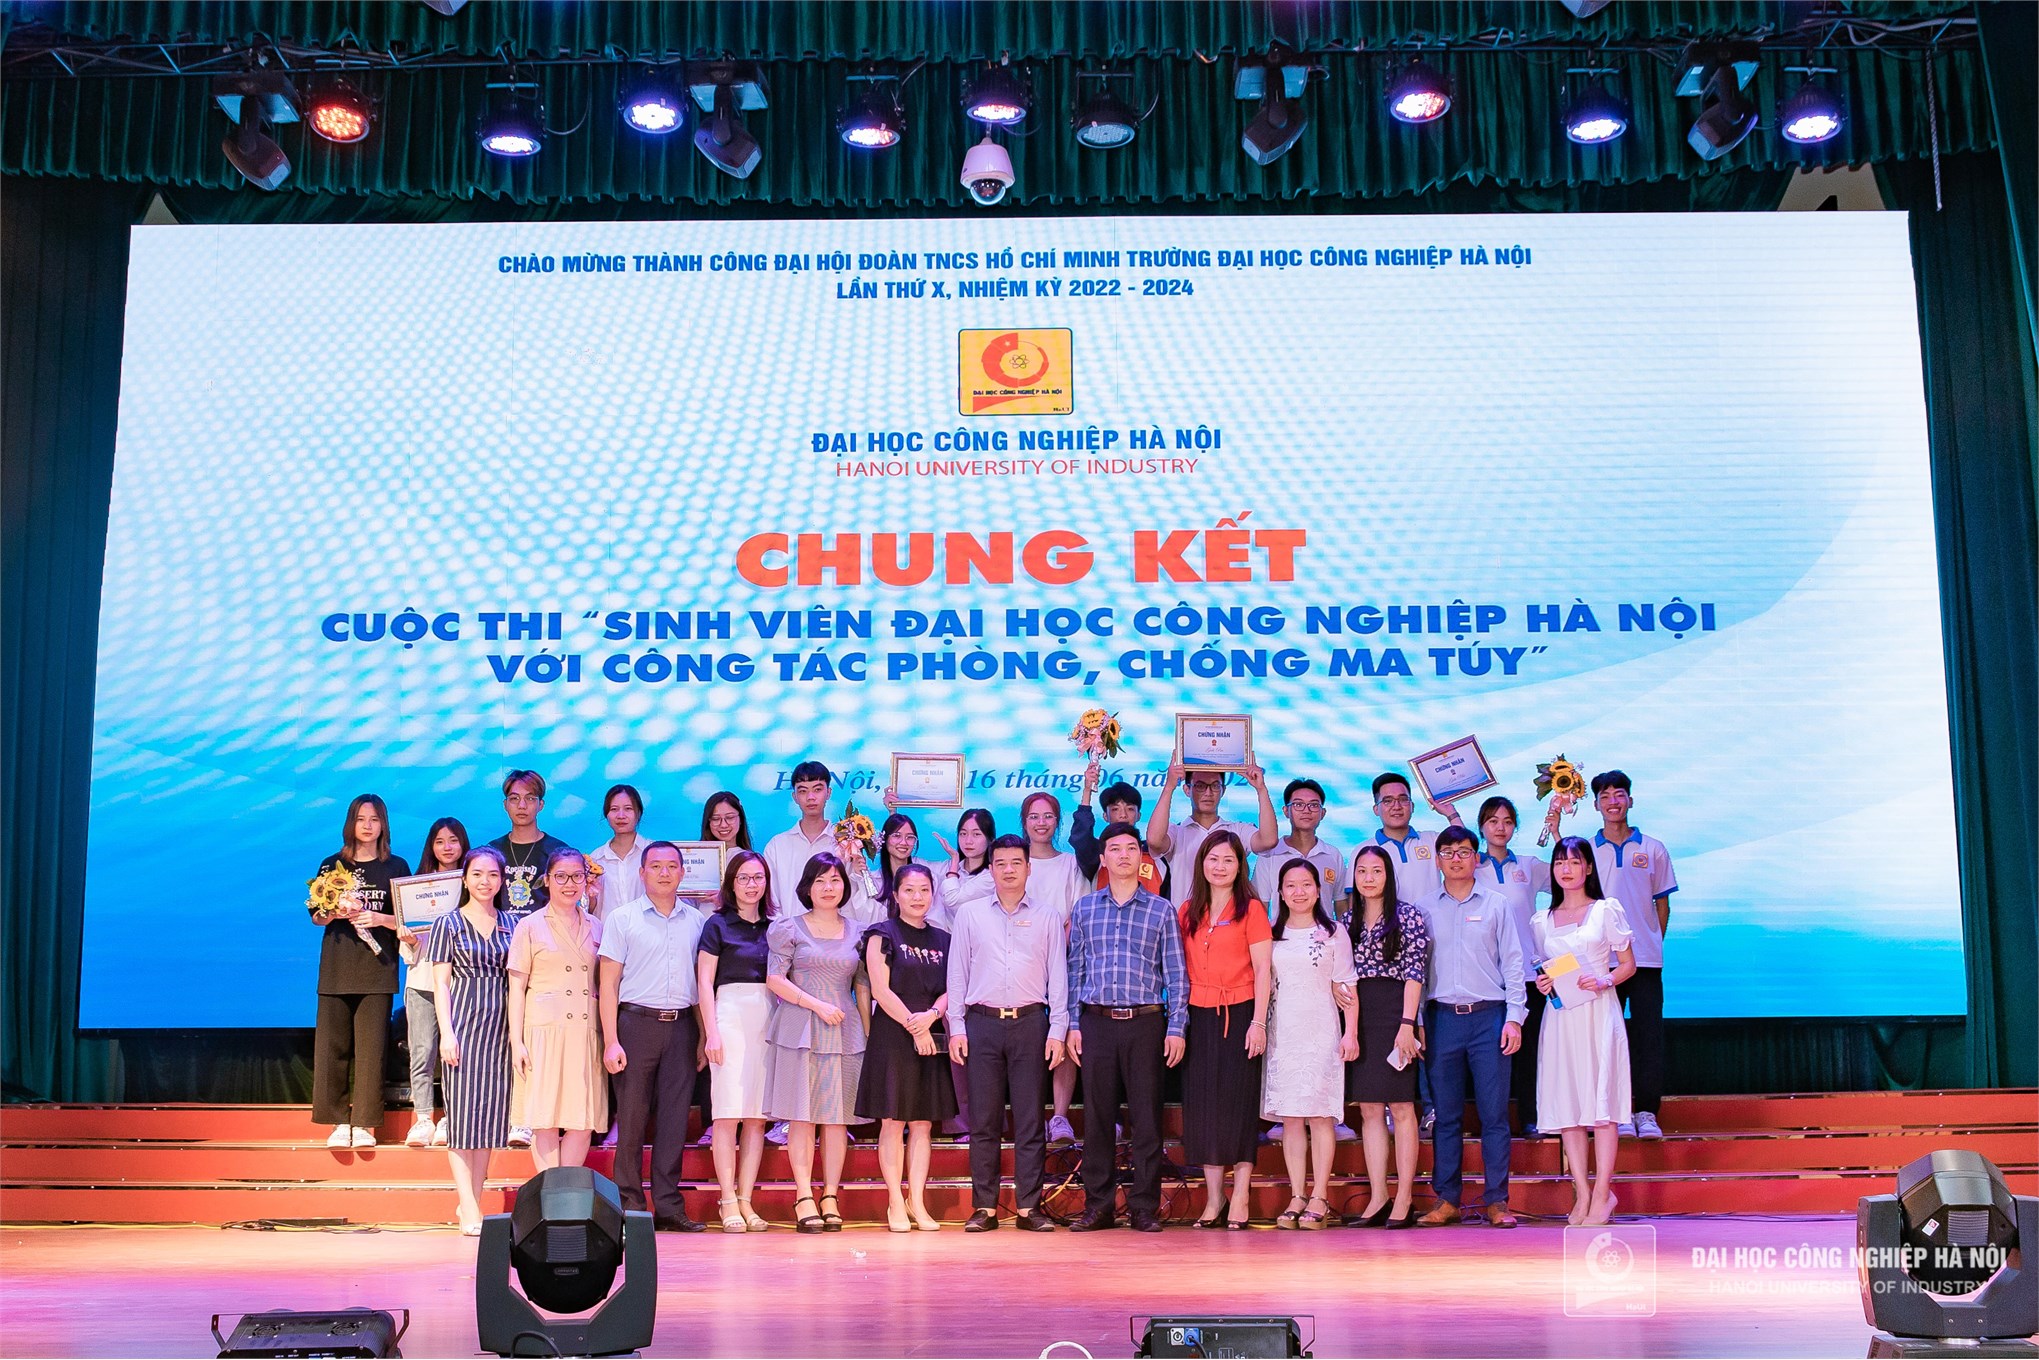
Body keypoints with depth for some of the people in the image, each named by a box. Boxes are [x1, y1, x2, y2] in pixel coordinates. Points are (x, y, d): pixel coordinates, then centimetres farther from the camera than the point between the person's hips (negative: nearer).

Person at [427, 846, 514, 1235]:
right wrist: (446, 1032, -10)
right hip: (463, 1023, -3)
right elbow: (441, 982, 0)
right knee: (462, 1114, -5)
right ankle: (469, 1209, -4)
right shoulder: (448, 923, 3)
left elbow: (517, 979, 13)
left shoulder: (510, 924, 11)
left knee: (489, 1115, 5)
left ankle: (471, 1204, 12)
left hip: (499, 1026, 4)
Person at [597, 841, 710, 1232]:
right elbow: (609, 983, 0)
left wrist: (703, 1035, 9)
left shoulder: (695, 921, 12)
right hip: (637, 1022, -3)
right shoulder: (623, 919, 3)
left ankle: (669, 1206, 6)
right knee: (632, 1116, -2)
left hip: (681, 1026, 3)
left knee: (674, 1118, 2)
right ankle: (630, 1207, 5)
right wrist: (611, 1041, -8)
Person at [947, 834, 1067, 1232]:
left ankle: (1028, 1207, 4)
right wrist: (956, 1027, 2)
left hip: (1030, 1023, 0)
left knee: (1030, 1119, -1)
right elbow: (957, 973, 9)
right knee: (983, 1120, 1)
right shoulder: (969, 915, 9)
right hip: (982, 1022, 0)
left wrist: (1057, 1031, 0)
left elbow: (1058, 977, 7)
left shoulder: (1048, 918, 9)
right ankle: (984, 1207, 6)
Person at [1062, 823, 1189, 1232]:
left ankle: (1145, 1208, 6)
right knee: (1097, 1116, 3)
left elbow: (1176, 974, 5)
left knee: (1146, 1118, -1)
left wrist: (1176, 1027, -3)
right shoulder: (1085, 907, 10)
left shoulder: (1161, 910, 6)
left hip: (1145, 1023, -1)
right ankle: (1098, 1206, 11)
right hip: (1096, 1023, 1)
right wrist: (1072, 1024, 5)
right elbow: (1074, 969, 11)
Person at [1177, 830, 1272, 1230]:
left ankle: (1240, 1199, 4)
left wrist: (1258, 1022, -12)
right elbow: (1180, 969, 13)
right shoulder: (1187, 912, 12)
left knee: (1239, 1104, -2)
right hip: (1199, 1017, 4)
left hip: (1238, 1015, -4)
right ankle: (1213, 1198, 11)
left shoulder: (1251, 908, -1)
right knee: (1202, 1105, 4)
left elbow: (1262, 969, -5)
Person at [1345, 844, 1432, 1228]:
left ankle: (1404, 1199, -1)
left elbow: (1415, 973, -7)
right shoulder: (1349, 921, 15)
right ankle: (1377, 1197, 8)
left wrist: (1407, 1023, -15)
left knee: (1401, 1107, -4)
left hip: (1394, 1014, -5)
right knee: (1369, 1110, 5)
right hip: (1359, 1018, 5)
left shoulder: (1408, 916, 0)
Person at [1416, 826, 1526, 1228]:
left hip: (1488, 1016, -1)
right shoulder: (1426, 910, 9)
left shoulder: (1495, 906, 7)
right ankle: (1446, 1199, 9)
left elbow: (1512, 964, 5)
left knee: (1494, 1114, -1)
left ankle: (1496, 1200, 4)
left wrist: (1514, 1018, -3)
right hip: (1443, 1017, 1)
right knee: (1446, 1115, 4)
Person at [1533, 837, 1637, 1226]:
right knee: (1566, 1103, 0)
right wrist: (1542, 984, -1)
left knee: (1601, 1101, -8)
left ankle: (1602, 1193, -5)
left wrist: (1603, 980, -14)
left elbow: (1628, 964, 4)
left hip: (1598, 1012, -4)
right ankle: (1581, 1194, 5)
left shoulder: (1607, 910, 3)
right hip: (1560, 1015, 4)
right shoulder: (1543, 921, 13)